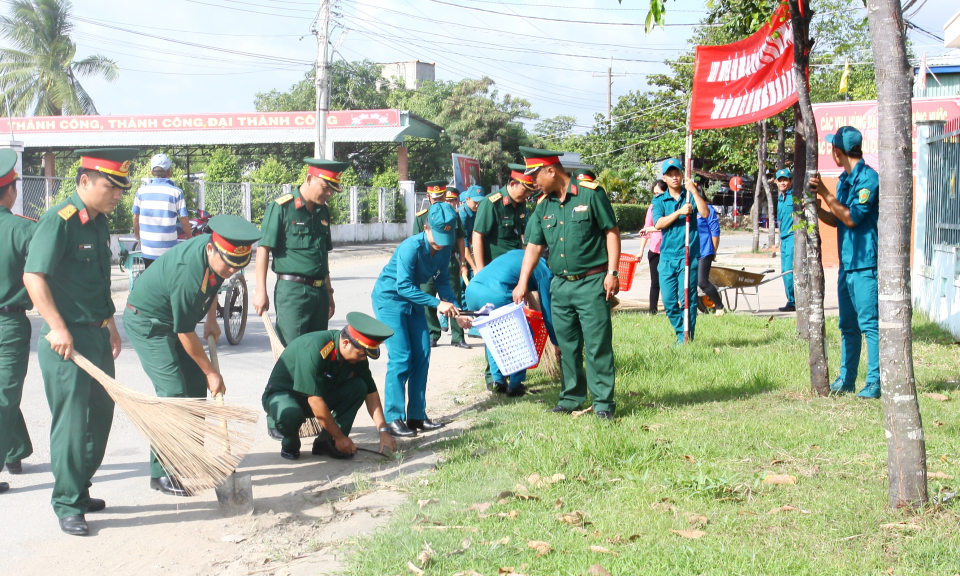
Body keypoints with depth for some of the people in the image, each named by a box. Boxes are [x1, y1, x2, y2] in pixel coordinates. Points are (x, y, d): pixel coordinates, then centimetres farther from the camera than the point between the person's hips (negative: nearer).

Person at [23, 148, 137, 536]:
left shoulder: (99, 222, 12)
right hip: (67, 339, -9)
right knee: (71, 420, -4)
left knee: (100, 415, 14)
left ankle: (79, 489, 28)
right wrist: (57, 328, -25)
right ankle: (68, 506, 5)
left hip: (98, 336, 9)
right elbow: (33, 276, -20)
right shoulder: (59, 221, -15)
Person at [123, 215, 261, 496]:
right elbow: (185, 334, -26)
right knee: (173, 391, -15)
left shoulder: (217, 253, -13)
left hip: (176, 318, 9)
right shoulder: (188, 272, -37)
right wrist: (211, 372, -16)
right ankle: (162, 473, -8)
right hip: (146, 322, -9)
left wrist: (211, 319, 7)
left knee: (196, 386, 6)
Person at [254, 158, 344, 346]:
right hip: (292, 290, -7)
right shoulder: (282, 207, -7)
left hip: (319, 291, 7)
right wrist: (261, 292, -13)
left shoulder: (323, 211, 14)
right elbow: (263, 249, -9)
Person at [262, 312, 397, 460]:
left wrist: (383, 431, -11)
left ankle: (325, 442, -11)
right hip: (283, 394, -6)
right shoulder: (313, 349, -33)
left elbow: (370, 392, -2)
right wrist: (340, 437, -24)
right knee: (290, 415, -40)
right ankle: (290, 444, -5)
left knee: (358, 386, -17)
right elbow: (315, 401, -31)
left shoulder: (358, 355, -12)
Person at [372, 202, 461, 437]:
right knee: (400, 358, -12)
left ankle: (416, 415, 10)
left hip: (413, 300, 7)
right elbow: (404, 286, -31)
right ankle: (393, 419, -7)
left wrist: (454, 308, -13)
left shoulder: (444, 249, -7)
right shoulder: (411, 247, -28)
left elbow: (443, 280, 2)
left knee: (422, 356, 3)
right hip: (389, 298, -7)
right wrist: (438, 304, -33)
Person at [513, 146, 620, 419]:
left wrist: (612, 272, -12)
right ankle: (572, 396, 23)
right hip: (560, 284, 6)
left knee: (598, 345, -5)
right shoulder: (543, 205, 10)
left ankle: (603, 401, 2)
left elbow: (611, 232, -6)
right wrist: (522, 284, 7)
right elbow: (534, 245, 12)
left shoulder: (590, 194, -7)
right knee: (567, 346, 12)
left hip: (591, 283, -6)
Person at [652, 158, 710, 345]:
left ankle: (686, 338, 1)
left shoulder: (690, 196, 7)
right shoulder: (659, 200, 11)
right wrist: (679, 212, -15)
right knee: (669, 301, 2)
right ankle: (680, 333, 19)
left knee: (687, 299, -6)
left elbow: (705, 213, -9)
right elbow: (658, 223, -5)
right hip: (667, 257, 2)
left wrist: (694, 191, -15)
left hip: (688, 256, -2)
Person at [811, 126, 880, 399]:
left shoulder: (868, 178, -12)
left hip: (865, 265, -9)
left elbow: (852, 218, -17)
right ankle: (846, 379, 20)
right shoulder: (845, 180, 15)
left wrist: (825, 194, -15)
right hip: (847, 264, 9)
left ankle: (875, 382, -5)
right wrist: (815, 207, 5)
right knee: (847, 325, 13)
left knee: (869, 324, -8)